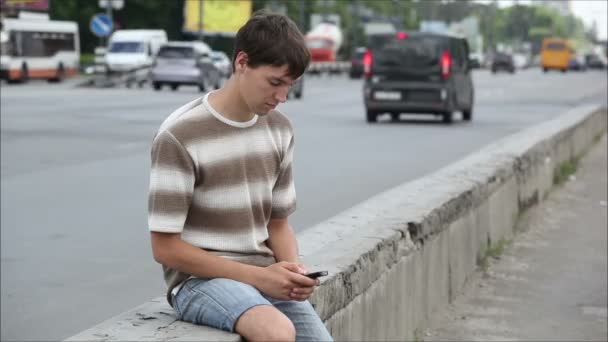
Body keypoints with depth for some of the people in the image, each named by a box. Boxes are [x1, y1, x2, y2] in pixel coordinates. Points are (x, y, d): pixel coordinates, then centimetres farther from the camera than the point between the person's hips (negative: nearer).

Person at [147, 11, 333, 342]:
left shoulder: (279, 129, 6)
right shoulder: (179, 137, -14)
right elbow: (165, 247, -12)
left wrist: (292, 271, -8)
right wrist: (256, 276, -16)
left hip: (264, 278, 6)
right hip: (199, 279, -6)